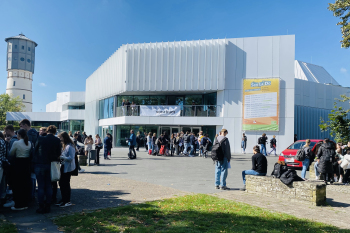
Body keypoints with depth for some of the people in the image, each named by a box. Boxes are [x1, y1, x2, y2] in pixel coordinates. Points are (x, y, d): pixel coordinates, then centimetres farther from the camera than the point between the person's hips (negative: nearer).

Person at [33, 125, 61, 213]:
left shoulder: (40, 139, -5)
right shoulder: (57, 141, -4)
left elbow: (35, 151, 3)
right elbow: (58, 154, 1)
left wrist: (34, 162, 15)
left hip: (40, 164, -1)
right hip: (51, 165, 2)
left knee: (41, 186, 4)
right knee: (49, 186, 10)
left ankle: (41, 207, 6)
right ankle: (47, 206, 15)